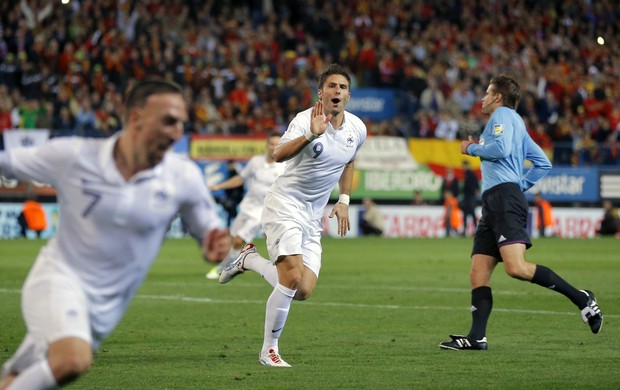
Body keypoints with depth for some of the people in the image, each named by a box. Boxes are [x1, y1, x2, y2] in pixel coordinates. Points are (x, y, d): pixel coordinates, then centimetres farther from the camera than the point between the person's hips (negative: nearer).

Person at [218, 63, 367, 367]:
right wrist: (311, 135, -49)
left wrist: (343, 200, 18)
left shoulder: (357, 129, 3)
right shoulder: (306, 120, -17)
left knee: (303, 292, -4)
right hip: (285, 204, -6)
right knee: (292, 278, -22)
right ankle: (269, 350, -5)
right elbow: (279, 154, -35)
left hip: (313, 217, 6)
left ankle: (250, 260, 21)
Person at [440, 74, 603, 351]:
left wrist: (472, 148, 0)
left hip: (505, 197, -10)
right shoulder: (515, 123, 30)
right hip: (493, 203, 10)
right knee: (478, 274, 0)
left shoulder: (503, 114, 3)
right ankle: (477, 337, -6)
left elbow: (501, 148, -16)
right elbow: (543, 164, 32)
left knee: (517, 268, -23)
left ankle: (580, 298, -15)